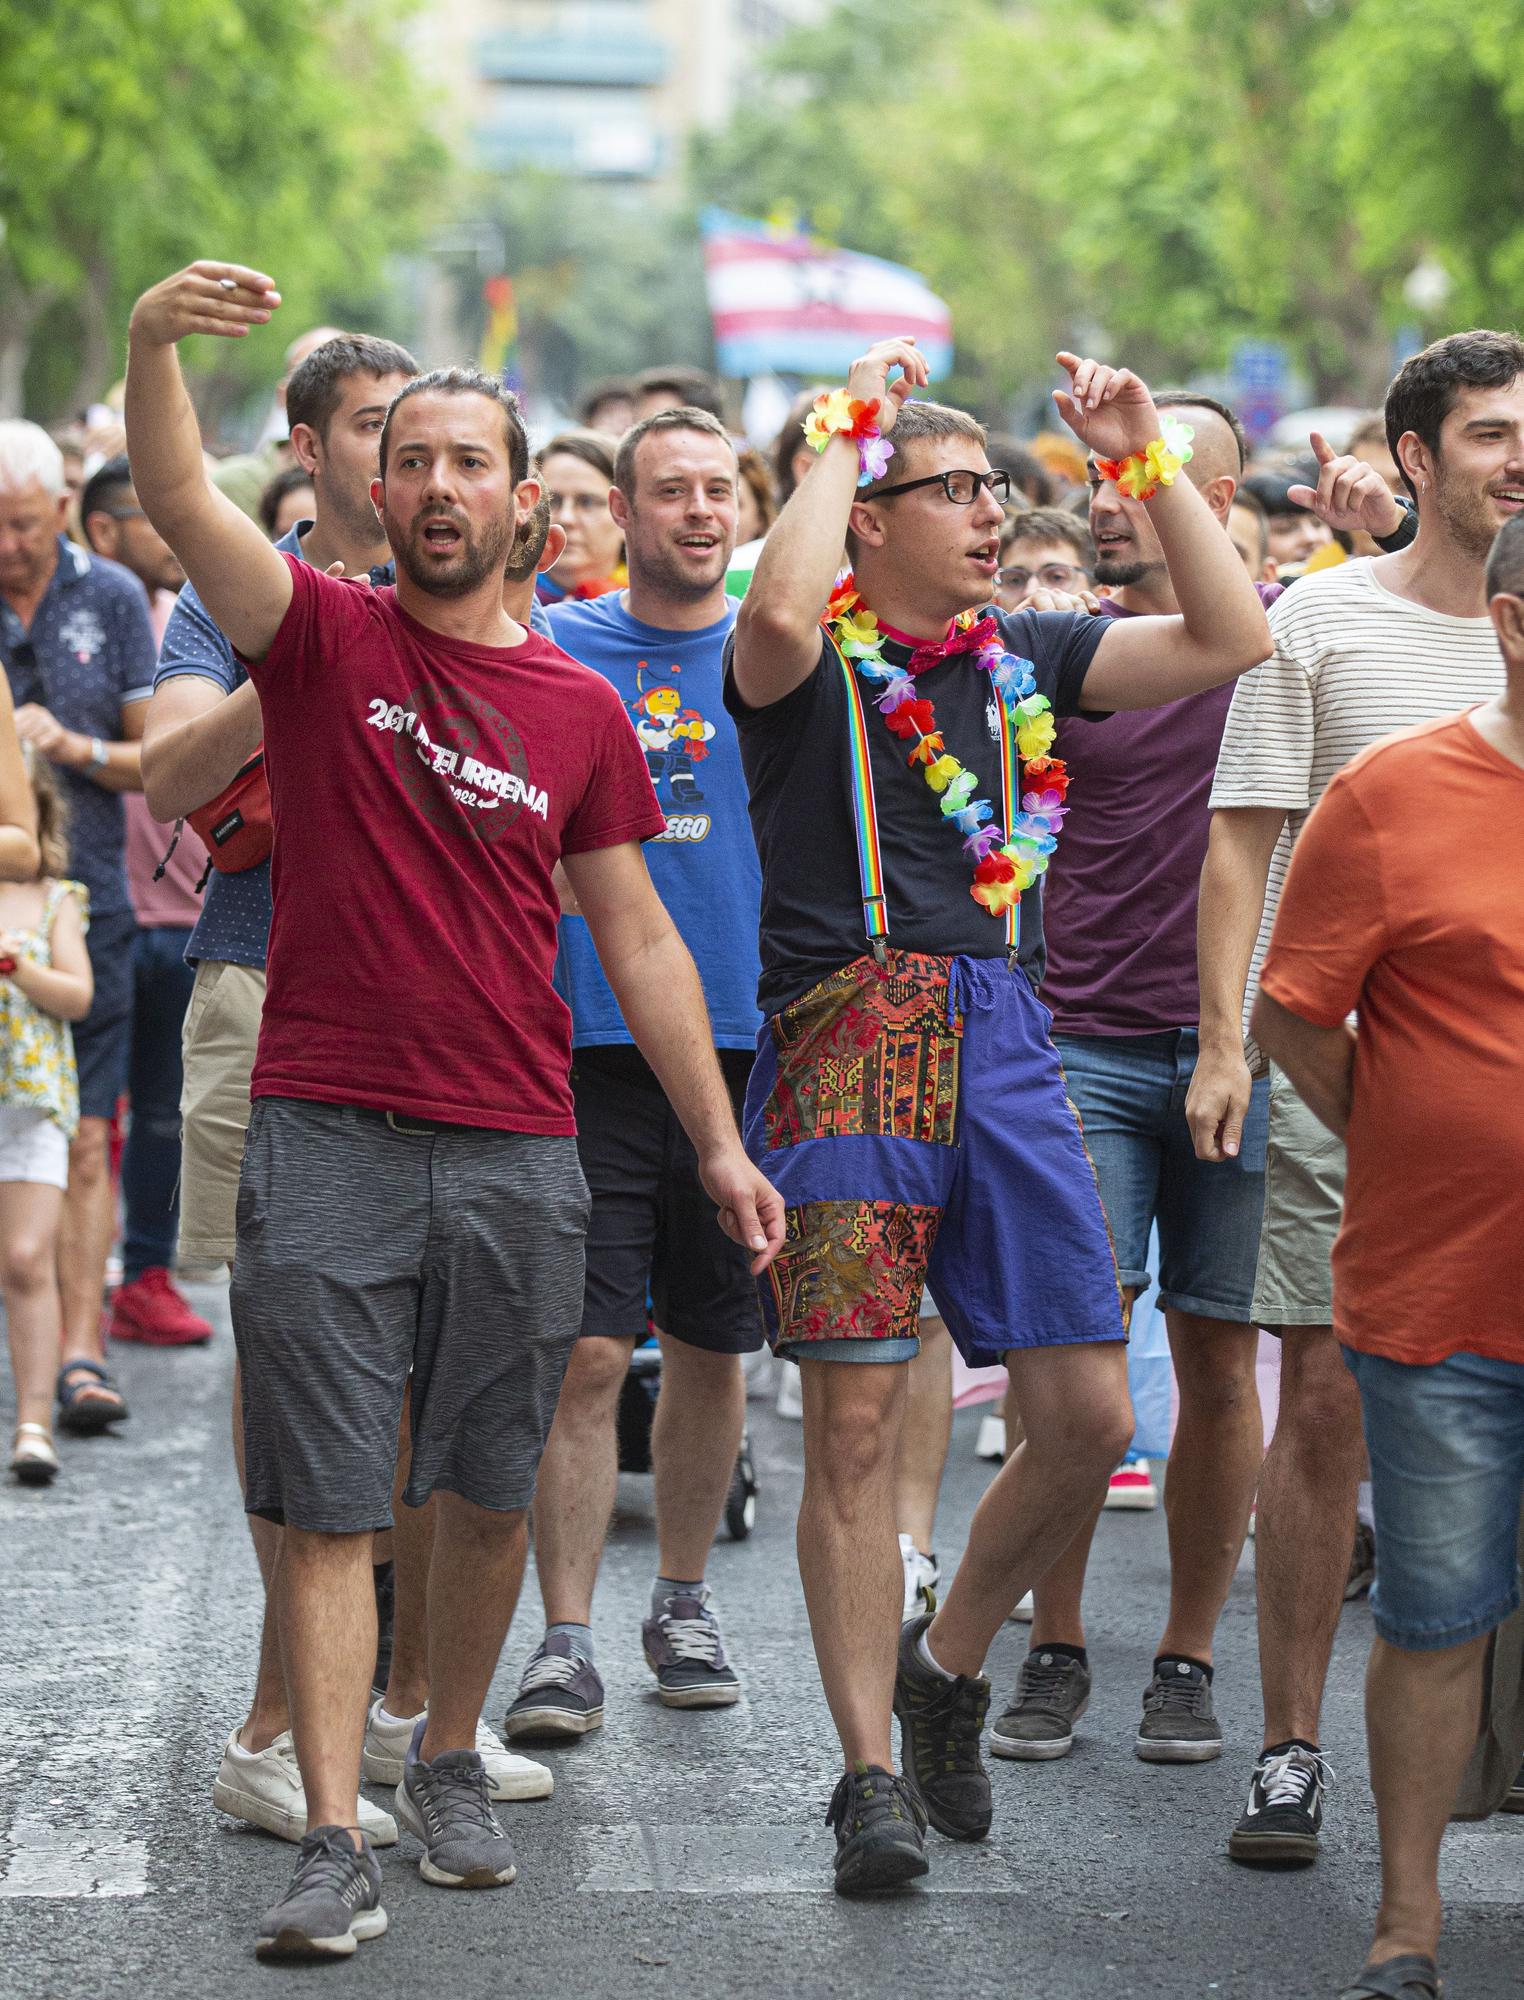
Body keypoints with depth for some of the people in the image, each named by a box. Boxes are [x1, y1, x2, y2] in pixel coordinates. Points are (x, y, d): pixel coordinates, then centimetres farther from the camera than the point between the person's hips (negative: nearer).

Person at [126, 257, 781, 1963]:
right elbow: (177, 501, -17)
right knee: (328, 1504, -3)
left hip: (518, 1154, 3)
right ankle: (333, 1840, -1)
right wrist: (150, 344, -36)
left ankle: (450, 1763, 32)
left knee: (487, 1495, 12)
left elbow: (638, 940, 11)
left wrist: (719, 1143, 8)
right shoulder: (322, 641, 1)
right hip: (325, 1135, -2)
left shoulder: (581, 710, 8)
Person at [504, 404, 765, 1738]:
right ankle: (567, 1642, -2)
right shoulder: (551, 650, 2)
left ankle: (684, 1602, 28)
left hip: (746, 1045, 2)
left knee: (711, 1350, 12)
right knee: (589, 1354, -7)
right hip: (589, 1043, -2)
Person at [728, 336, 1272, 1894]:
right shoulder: (813, 657, 1)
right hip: (849, 1037, -5)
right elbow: (780, 610, -24)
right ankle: (872, 1771, 6)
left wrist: (1146, 456, 5)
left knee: (1089, 1416, 2)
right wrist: (850, 424, -12)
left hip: (1002, 1040, 5)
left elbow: (1230, 641, 9)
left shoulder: (1025, 656, 16)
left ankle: (947, 1666, 25)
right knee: (855, 1425, -3)